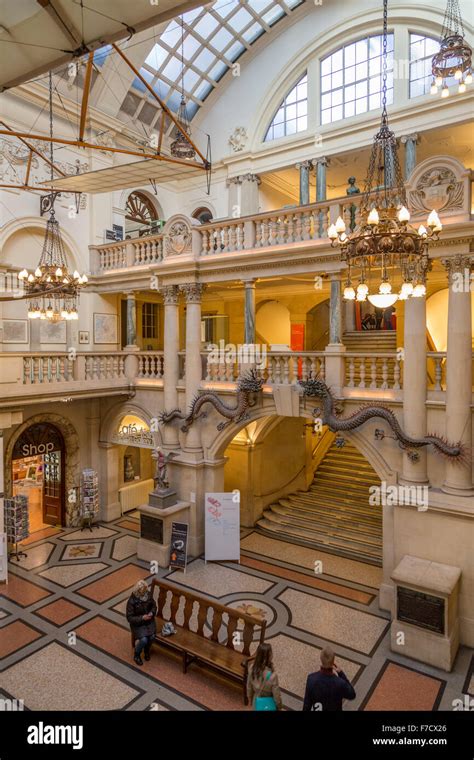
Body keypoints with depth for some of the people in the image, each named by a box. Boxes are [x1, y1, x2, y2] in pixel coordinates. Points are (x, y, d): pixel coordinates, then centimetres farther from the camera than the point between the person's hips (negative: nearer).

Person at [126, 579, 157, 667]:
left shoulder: (148, 595, -9)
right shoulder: (131, 601, -23)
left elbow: (154, 606, 7)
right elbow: (130, 618, -17)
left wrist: (152, 613, -13)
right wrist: (142, 618, -26)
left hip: (149, 621, 4)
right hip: (137, 623, -4)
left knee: (151, 637, -17)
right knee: (143, 640, -22)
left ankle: (147, 651, 16)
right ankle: (136, 655, 9)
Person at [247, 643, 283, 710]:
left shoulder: (252, 671, -18)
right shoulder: (272, 675, -33)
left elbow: (249, 689, -2)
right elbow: (276, 695, -18)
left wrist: (251, 702, 16)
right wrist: (280, 707, 1)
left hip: (257, 704, 4)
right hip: (269, 705, -4)